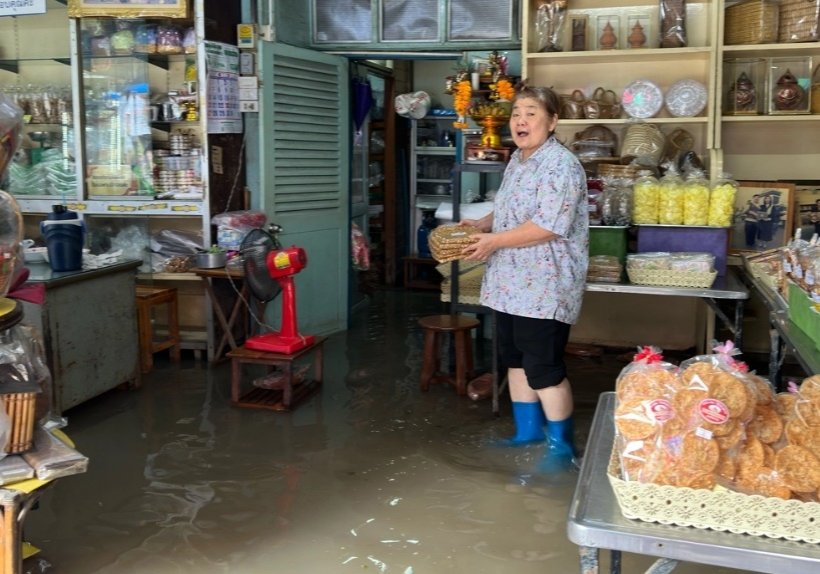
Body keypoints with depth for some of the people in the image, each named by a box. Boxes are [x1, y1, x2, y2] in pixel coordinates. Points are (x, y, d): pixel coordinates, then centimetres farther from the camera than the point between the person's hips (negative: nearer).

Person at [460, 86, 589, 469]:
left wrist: (493, 241, -20)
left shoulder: (561, 165, -16)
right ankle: (528, 432, 30)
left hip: (544, 289, -9)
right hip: (511, 284, 10)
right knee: (515, 360, 16)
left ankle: (561, 446, 11)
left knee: (544, 369, -4)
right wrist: (482, 224, 6)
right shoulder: (517, 161, 13)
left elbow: (549, 226, -25)